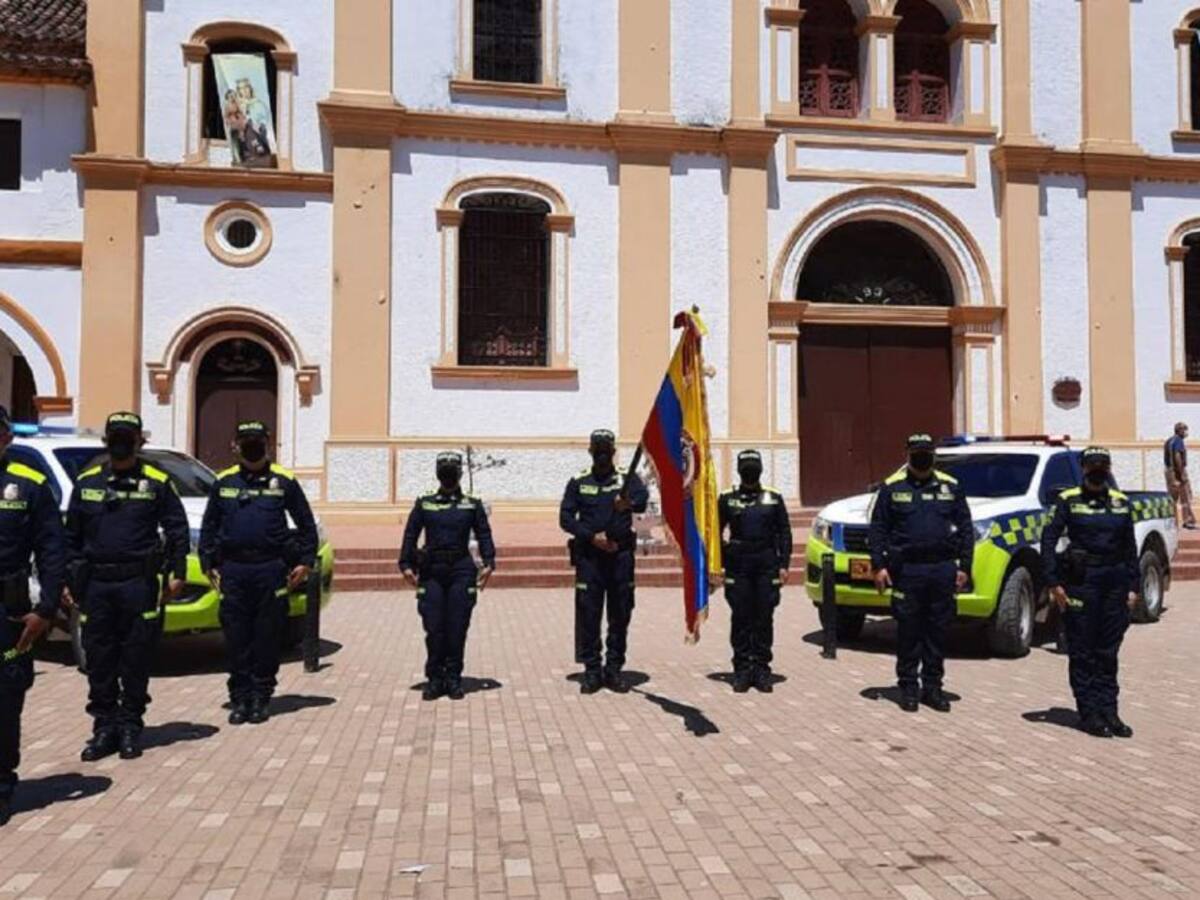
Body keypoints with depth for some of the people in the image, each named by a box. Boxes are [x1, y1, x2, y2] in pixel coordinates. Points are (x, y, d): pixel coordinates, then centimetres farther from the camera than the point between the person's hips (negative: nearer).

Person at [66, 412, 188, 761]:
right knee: (99, 660, 7)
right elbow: (72, 536, 12)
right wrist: (69, 580, 8)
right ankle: (104, 727, 18)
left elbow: (177, 530, 3)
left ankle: (130, 726, 16)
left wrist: (177, 572, -3)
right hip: (95, 584, 2)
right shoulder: (86, 482, 9)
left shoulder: (157, 482, 2)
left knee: (136, 660, 4)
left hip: (139, 584, -2)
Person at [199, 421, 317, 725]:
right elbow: (209, 527, 15)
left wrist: (305, 562, 0)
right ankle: (240, 698, 13)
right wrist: (208, 564, 9)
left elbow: (307, 524, 7)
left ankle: (261, 697, 13)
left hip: (271, 569, -2)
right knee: (236, 639, 4)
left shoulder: (283, 481, 4)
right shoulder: (224, 482, 10)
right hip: (233, 570, 2)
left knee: (268, 637, 2)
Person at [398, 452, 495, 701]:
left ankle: (453, 680, 11)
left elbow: (484, 536, 6)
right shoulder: (424, 504, 10)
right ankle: (434, 679, 11)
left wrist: (488, 563, -8)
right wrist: (406, 564, -3)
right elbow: (410, 535, 8)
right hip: (431, 572, 0)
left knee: (457, 629, 1)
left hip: (461, 571, 0)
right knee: (433, 629, 0)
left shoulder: (472, 505, 9)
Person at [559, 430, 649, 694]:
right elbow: (565, 517, 1)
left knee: (620, 615, 4)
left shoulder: (627, 479, 4)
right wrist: (591, 536, -13)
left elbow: (642, 498, -17)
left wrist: (629, 503, -41)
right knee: (588, 614, 0)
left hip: (621, 555, 0)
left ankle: (614, 669, 15)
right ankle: (592, 671, 9)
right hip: (589, 556, 0)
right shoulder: (578, 482, 7)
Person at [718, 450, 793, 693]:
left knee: (764, 620, 3)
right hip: (738, 567, 0)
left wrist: (783, 565, 1)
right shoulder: (727, 499, 6)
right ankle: (742, 670, 10)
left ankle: (761, 670, 11)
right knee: (740, 620, 2)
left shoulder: (773, 498, 8)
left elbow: (784, 533, 8)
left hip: (766, 566, 1)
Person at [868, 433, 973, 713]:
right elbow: (877, 529, 2)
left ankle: (933, 687, 17)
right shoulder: (892, 487, 4)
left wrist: (964, 566, 3)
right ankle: (908, 688, 12)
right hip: (907, 570, -2)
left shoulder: (950, 487, 10)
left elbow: (966, 529, 10)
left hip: (942, 570, 2)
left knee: (938, 631, 7)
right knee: (908, 631, 2)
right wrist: (879, 565, -6)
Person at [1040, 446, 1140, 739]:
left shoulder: (1122, 503, 10)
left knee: (1108, 653, 10)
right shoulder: (1068, 500, -2)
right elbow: (1048, 539, -6)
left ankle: (1108, 711, 17)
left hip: (1114, 581, 4)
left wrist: (1133, 587, 7)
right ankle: (1089, 714, 8)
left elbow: (1130, 547, 13)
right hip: (1081, 580, -4)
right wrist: (1053, 582, -12)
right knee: (1082, 653, 1)